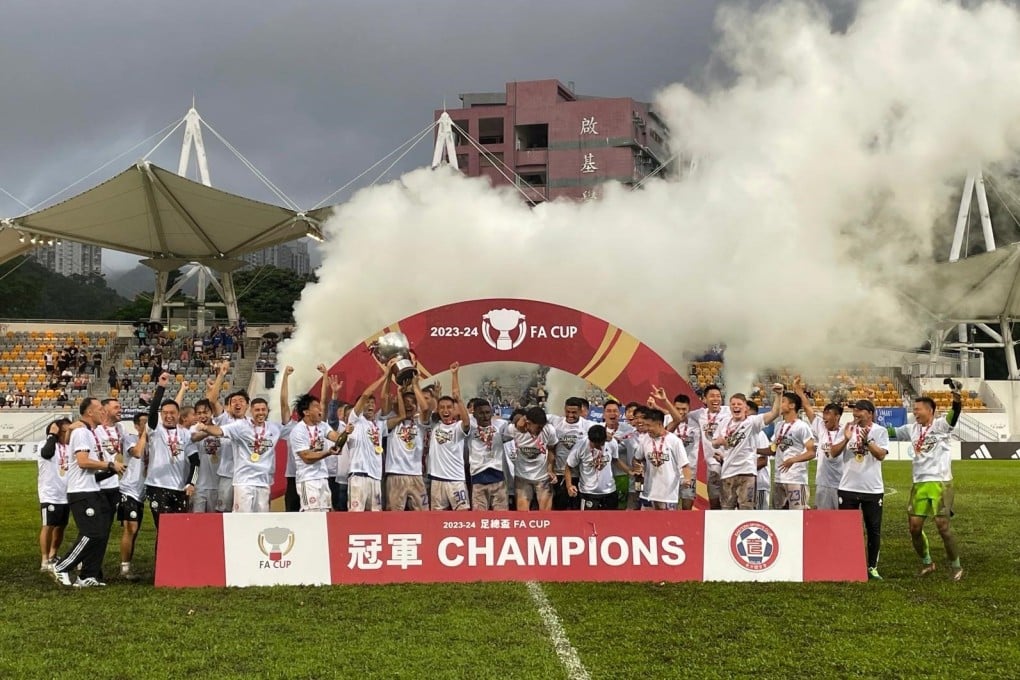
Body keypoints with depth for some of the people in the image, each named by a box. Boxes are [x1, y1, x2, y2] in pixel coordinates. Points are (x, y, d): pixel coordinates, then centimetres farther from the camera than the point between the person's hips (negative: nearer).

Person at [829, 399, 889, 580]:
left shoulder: (880, 431, -2)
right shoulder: (848, 429, 4)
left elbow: (881, 455, -14)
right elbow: (833, 453, -2)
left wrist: (867, 440, -25)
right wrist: (846, 439, -16)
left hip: (873, 489, -1)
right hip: (848, 488, 2)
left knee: (874, 530, 6)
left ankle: (872, 567, 15)